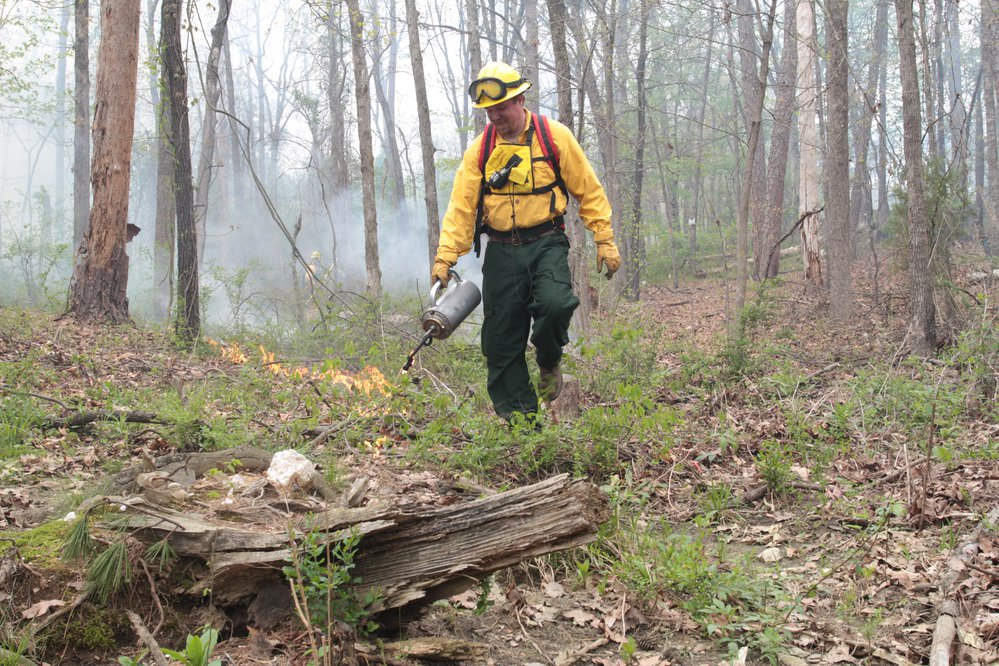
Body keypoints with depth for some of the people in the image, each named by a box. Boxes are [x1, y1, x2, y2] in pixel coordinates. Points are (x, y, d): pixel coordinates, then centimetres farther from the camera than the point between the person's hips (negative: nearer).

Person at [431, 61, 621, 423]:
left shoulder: (554, 136, -2)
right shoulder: (480, 149, 4)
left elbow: (589, 191, 3)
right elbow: (461, 207, 2)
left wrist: (604, 241, 0)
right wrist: (445, 258, -6)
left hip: (546, 244, -2)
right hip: (501, 251, 3)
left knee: (555, 304, -29)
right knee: (502, 338, 0)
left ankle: (549, 362, 4)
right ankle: (518, 417, 12)